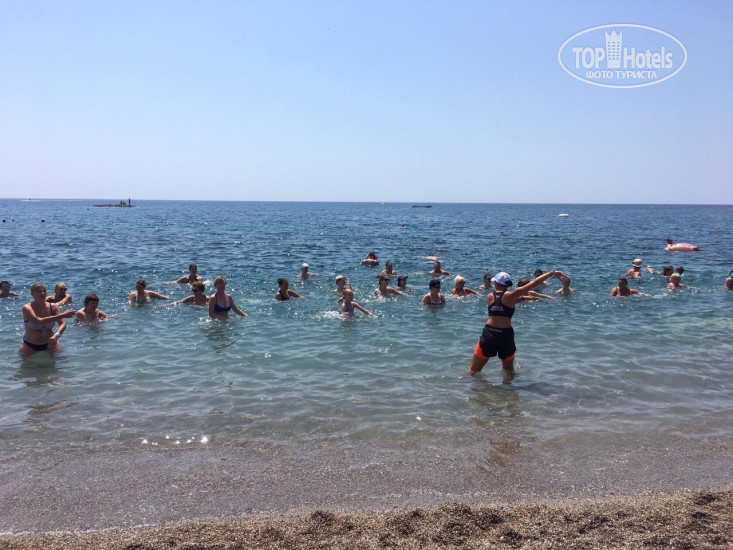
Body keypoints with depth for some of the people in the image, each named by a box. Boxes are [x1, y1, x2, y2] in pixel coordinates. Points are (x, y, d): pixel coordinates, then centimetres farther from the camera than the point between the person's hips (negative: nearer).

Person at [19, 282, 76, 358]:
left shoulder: (53, 307, -4)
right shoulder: (27, 308, -14)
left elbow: (63, 324, -10)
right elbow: (39, 321, -30)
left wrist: (56, 335, -32)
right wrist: (63, 315, -37)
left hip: (49, 343, 2)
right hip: (30, 346, -2)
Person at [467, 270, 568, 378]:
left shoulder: (490, 297, 5)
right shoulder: (511, 295, -4)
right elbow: (534, 283, -3)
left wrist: (521, 298, 19)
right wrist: (552, 273, 2)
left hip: (489, 333, 1)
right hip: (506, 334, -1)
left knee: (473, 371, 8)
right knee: (509, 371, 20)